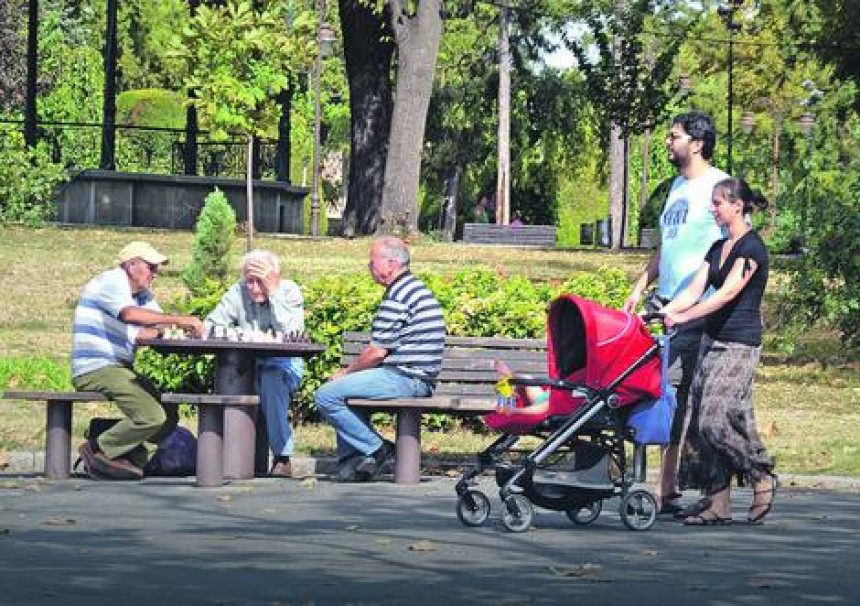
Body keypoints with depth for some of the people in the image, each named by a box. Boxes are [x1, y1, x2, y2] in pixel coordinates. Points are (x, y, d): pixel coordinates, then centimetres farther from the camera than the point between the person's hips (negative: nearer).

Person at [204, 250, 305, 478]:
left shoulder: (289, 292, -8)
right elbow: (211, 326, -5)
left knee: (271, 380, -35)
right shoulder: (238, 292, -3)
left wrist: (273, 293, -24)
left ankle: (282, 457, -26)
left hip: (283, 365, -2)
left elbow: (291, 334, -24)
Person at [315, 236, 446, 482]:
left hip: (402, 378, -11)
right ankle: (351, 462, 15)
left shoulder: (397, 297, -15)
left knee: (326, 395, -14)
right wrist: (350, 372, 16)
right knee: (345, 389, 28)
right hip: (418, 380, 11)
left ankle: (376, 449, -6)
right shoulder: (417, 288, 19)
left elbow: (377, 351, -16)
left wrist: (345, 372, 0)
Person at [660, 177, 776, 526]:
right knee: (701, 423, 2)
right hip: (712, 341, 9)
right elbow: (695, 291, 11)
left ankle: (762, 478, 3)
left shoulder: (752, 248, -11)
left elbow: (728, 294, -21)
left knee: (715, 419, -15)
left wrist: (684, 316, -28)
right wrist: (663, 312, -4)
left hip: (739, 346, -9)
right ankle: (718, 504, 4)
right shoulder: (718, 248, 15)